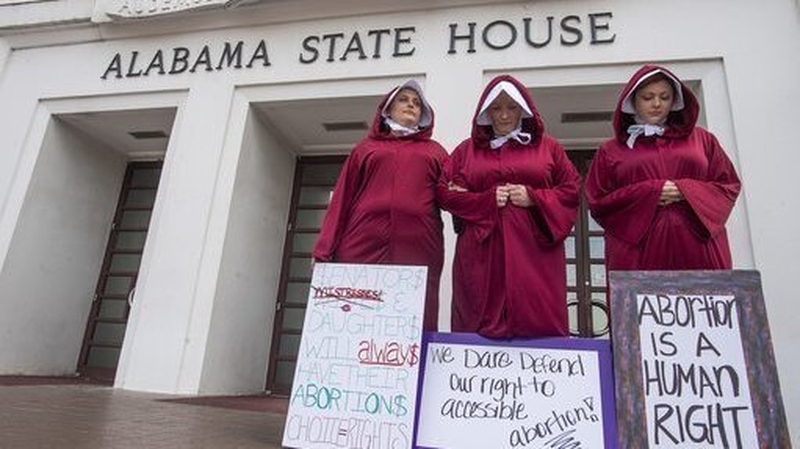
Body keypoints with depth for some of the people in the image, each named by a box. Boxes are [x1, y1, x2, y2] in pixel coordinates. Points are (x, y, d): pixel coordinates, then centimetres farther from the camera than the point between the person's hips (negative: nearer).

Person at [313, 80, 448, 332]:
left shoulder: (435, 152, 23)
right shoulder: (366, 148, 21)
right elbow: (342, 198, 13)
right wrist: (324, 250, 3)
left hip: (417, 250, 0)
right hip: (364, 246, 0)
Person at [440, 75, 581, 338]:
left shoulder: (548, 147, 14)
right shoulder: (467, 150, 14)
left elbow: (572, 189, 9)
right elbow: (445, 192, 7)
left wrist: (534, 197, -7)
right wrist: (487, 200, -7)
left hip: (534, 251, 0)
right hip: (481, 254, 1)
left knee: (536, 322, -3)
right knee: (480, 323, -1)